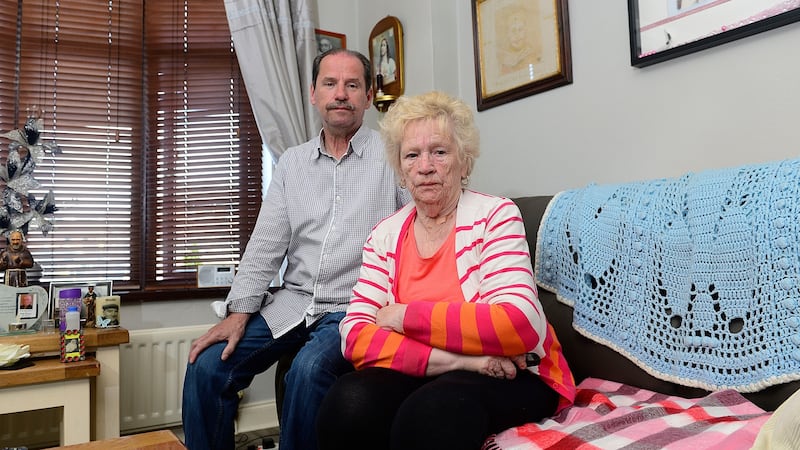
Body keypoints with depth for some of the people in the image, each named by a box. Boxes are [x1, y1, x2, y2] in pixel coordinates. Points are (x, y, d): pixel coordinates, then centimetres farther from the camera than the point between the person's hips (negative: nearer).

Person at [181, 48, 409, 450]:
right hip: (293, 302, 5)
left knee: (309, 370, -30)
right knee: (207, 365, -9)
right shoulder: (291, 163, 12)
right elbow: (265, 244, 8)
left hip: (357, 307, -4)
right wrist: (239, 312, -3)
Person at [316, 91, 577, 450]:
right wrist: (457, 358, -22)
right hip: (417, 376, 3)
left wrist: (404, 316, -15)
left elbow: (520, 326, -21)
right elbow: (356, 336, -8)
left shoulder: (496, 216, -7)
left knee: (431, 412, -34)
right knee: (348, 403, -27)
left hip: (508, 375, -3)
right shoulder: (385, 235, 3)